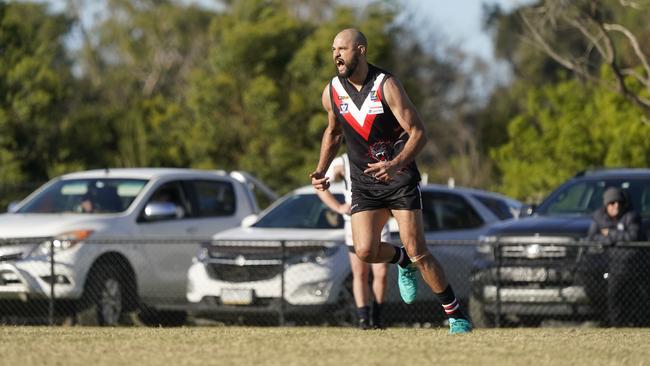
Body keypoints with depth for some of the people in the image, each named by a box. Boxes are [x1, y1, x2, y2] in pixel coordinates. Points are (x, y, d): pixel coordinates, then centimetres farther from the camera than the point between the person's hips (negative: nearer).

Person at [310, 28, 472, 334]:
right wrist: (321, 170, 6)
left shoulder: (386, 86, -15)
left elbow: (418, 133, -15)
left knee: (417, 251, -11)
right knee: (365, 252, -15)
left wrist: (395, 164, -32)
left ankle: (455, 315, 3)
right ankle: (402, 261, 19)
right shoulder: (332, 92, 0)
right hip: (364, 183, 4)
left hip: (401, 178, -4)